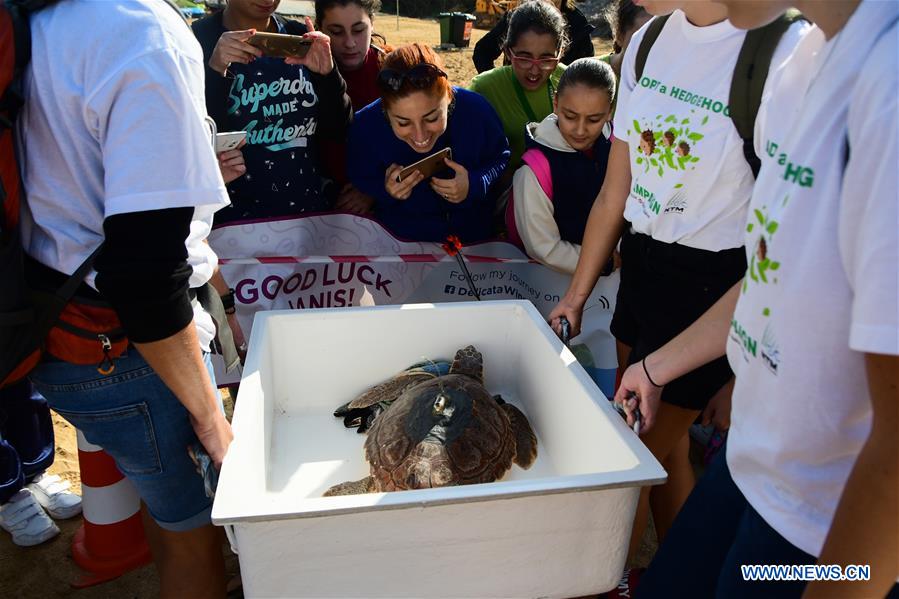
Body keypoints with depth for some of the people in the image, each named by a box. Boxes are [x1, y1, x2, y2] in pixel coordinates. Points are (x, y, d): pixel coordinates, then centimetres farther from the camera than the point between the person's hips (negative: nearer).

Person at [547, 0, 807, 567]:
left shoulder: (786, 52, -18)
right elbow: (614, 193, 8)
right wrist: (577, 294, 12)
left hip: (712, 280, -6)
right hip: (640, 263, 6)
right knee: (667, 444, 18)